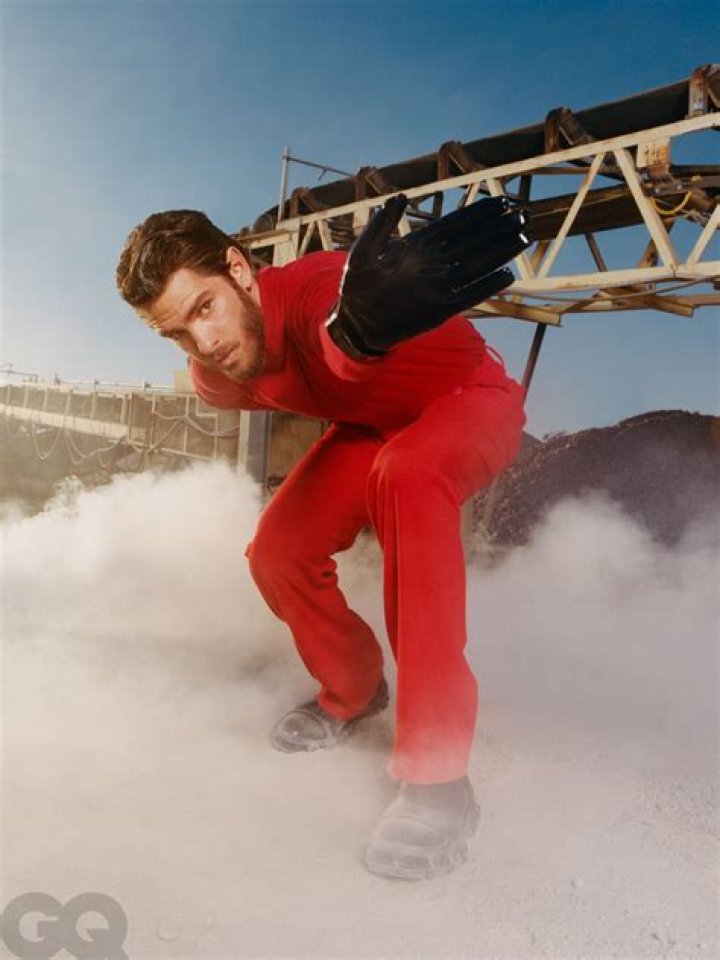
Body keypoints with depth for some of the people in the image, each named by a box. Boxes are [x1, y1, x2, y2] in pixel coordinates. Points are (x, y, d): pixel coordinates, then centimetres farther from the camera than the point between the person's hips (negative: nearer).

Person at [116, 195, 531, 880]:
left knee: (406, 474, -40)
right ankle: (354, 693, 20)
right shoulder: (214, 380, -15)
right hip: (374, 427, 7)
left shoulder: (316, 289, -37)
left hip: (473, 402, -6)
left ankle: (438, 773, -36)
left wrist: (362, 327, -85)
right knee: (277, 555, -10)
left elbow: (335, 352, -64)